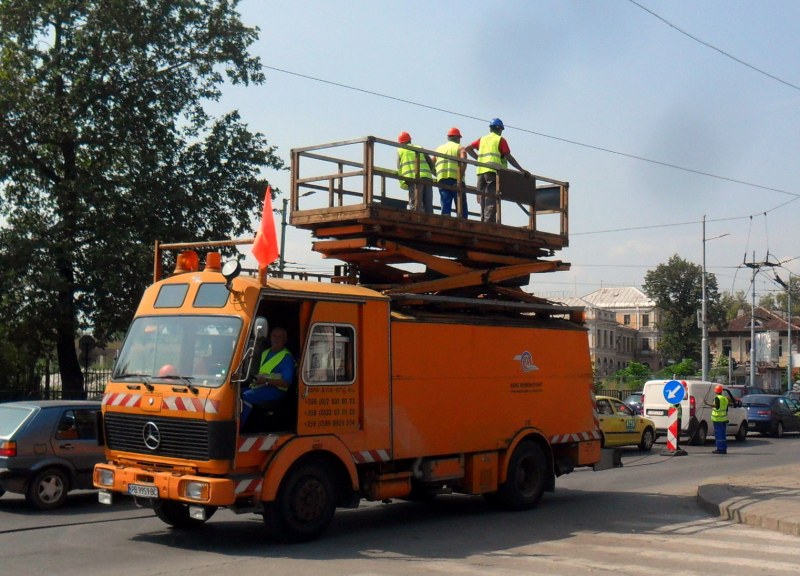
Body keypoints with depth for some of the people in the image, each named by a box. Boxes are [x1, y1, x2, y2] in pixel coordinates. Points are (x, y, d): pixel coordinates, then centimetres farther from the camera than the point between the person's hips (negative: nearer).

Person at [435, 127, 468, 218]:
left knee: (445, 206, 0)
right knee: (461, 207, -1)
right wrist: (461, 175, -12)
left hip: (442, 179, 3)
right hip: (456, 179, -3)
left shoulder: (439, 148, 24)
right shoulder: (460, 147, 9)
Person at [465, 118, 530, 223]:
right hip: (493, 171, -5)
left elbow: (468, 148, 13)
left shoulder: (482, 139, 21)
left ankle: (484, 222, 4)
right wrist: (522, 170, 1)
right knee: (491, 201, -11)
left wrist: (479, 158, 17)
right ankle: (489, 223, -21)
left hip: (481, 171, 5)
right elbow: (509, 157, -2)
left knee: (484, 200, 8)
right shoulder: (500, 139, 5)